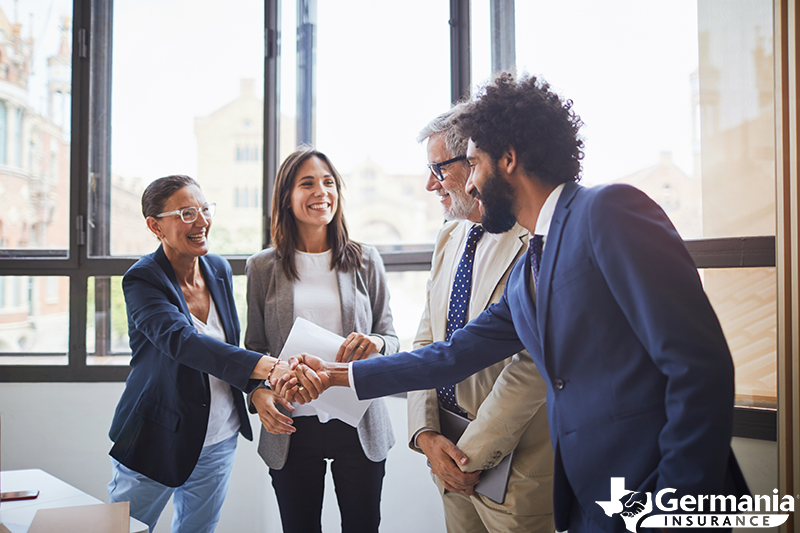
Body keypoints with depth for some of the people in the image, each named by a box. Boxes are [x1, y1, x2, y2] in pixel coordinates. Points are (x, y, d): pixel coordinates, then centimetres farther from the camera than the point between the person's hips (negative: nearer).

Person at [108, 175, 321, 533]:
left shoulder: (219, 269, 0)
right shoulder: (142, 280, -19)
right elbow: (183, 341, -37)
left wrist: (259, 389, -7)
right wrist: (269, 367, -49)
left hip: (219, 439, 5)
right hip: (158, 442, -5)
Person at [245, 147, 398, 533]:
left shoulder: (365, 262, 4)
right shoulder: (262, 267, 4)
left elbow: (391, 339, 7)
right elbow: (254, 347, 8)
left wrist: (375, 344, -16)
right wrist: (258, 392, -10)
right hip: (291, 428, 0)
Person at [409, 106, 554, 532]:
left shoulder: (535, 241, -17)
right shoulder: (449, 239, 9)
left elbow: (531, 367, -22)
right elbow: (426, 342, 9)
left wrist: (472, 454, -16)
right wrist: (425, 433, -3)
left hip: (512, 465, -7)